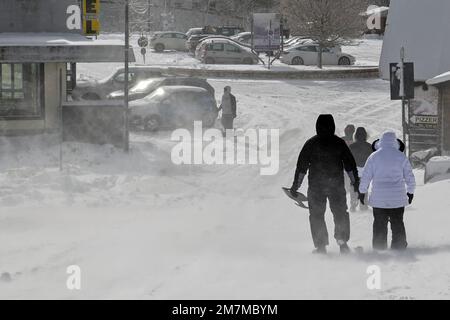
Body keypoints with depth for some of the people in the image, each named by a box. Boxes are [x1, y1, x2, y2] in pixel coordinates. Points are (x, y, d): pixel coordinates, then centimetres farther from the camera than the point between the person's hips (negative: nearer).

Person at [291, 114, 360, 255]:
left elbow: (302, 166, -2)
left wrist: (296, 185, 4)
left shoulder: (311, 143, -4)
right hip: (337, 185, 1)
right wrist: (355, 182, 14)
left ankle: (321, 246, 2)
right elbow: (350, 164, 5)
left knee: (317, 215, 6)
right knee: (340, 213, 13)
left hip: (316, 185, -1)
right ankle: (342, 241, 2)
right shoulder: (339, 143, 0)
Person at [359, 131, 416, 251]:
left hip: (378, 198, 0)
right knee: (397, 223, 7)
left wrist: (362, 192, 12)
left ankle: (379, 247, 6)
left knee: (379, 223, 5)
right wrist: (410, 192, 18)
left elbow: (366, 176, 1)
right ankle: (399, 246, 7)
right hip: (398, 198, 0)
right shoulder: (401, 156, 0)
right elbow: (409, 176, 5)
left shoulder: (374, 156, -1)